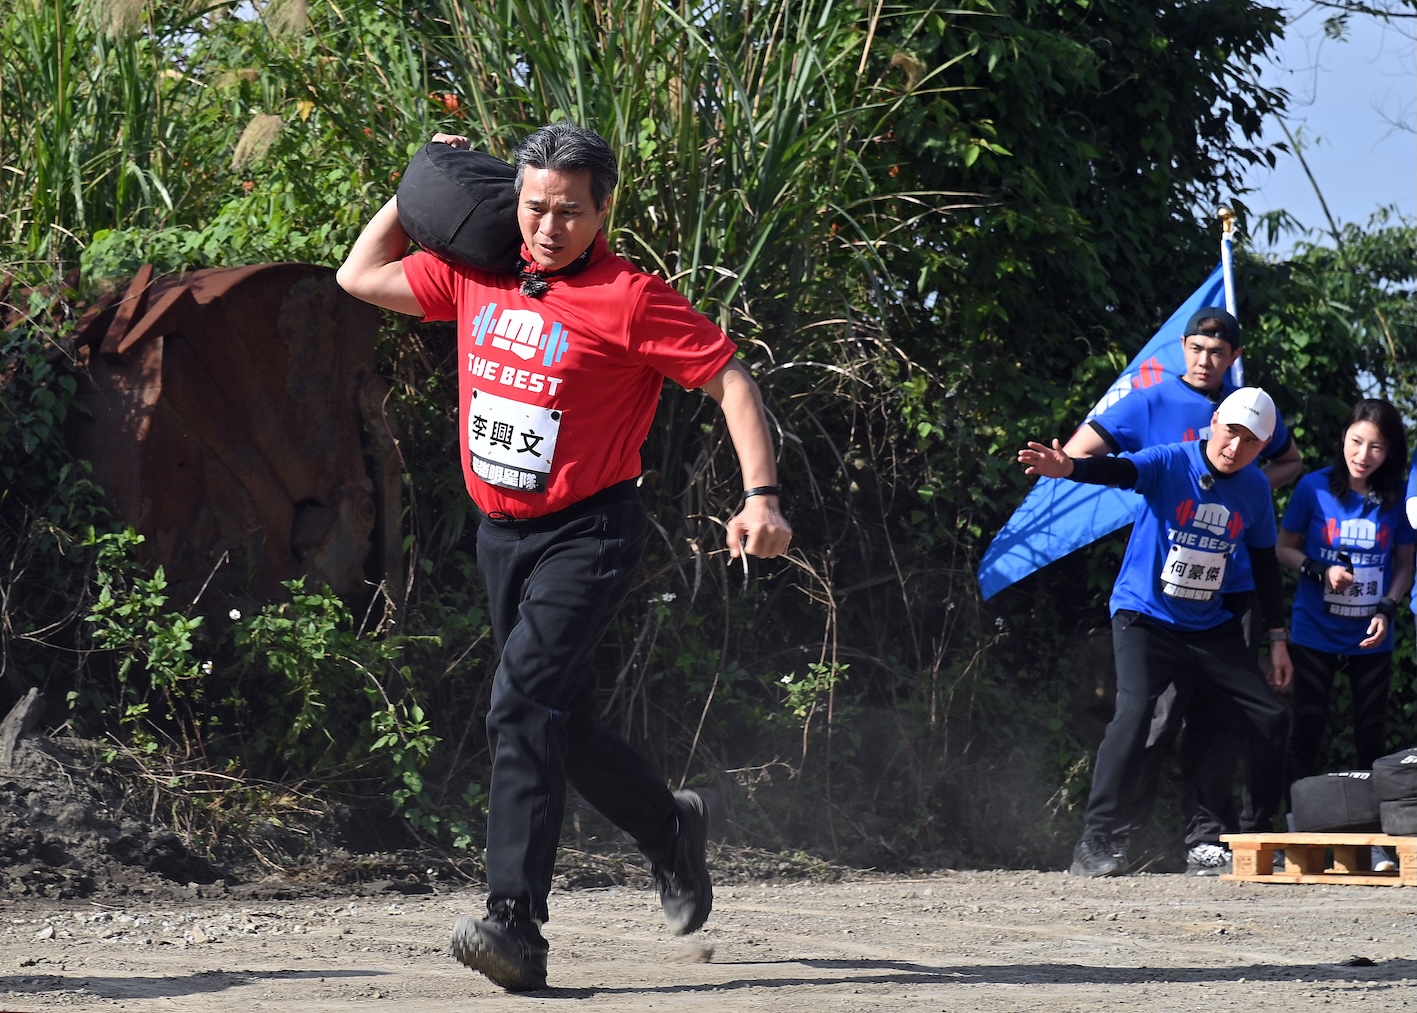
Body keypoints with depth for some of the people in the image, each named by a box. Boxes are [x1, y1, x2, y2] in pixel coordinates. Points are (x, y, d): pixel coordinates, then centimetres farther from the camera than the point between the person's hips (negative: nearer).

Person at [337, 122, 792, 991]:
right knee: (563, 723, 16)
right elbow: (361, 277, 16)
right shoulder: (477, 274, 4)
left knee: (524, 700, -23)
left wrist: (762, 496, -23)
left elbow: (729, 380, -13)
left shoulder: (630, 298, -13)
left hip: (587, 535, -7)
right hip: (501, 532, 7)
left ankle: (516, 922, -27)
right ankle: (671, 829, 42)